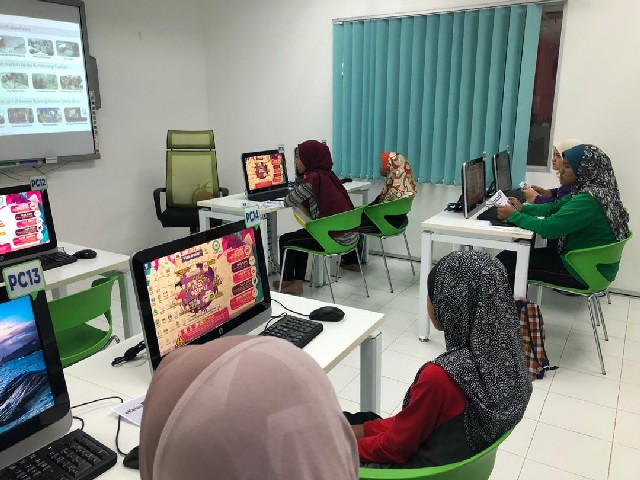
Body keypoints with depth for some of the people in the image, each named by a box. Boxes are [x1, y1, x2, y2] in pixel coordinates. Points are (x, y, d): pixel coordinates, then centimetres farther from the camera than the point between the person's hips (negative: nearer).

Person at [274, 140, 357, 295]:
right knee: (300, 236, 26)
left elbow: (288, 202, -7)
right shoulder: (327, 174, 9)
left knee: (286, 240, 10)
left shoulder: (313, 178, -16)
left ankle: (287, 282, 31)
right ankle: (297, 283, 27)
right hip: (348, 233, 9)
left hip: (336, 238, -8)